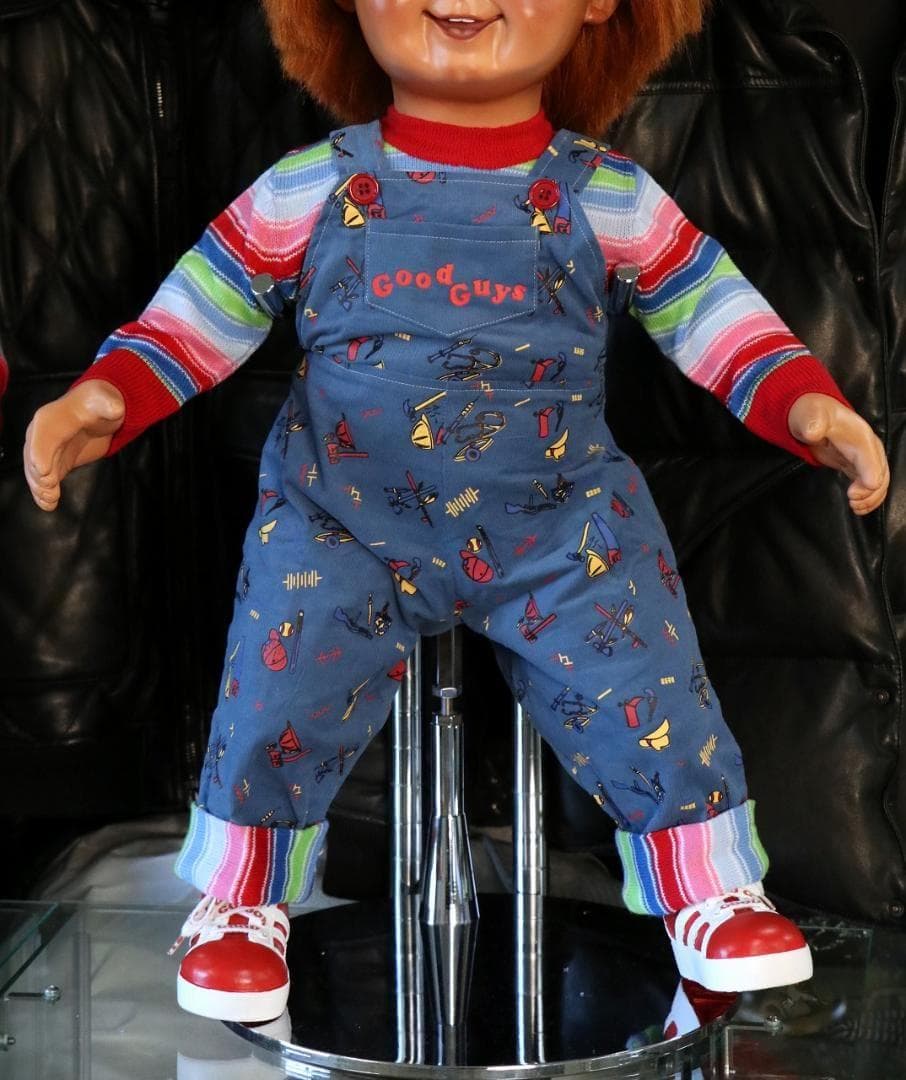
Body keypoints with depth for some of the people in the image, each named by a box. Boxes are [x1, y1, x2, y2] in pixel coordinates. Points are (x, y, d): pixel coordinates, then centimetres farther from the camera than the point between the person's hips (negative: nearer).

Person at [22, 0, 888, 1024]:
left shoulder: (607, 194, -1)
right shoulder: (310, 188, -1)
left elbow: (710, 305, 6)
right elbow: (203, 305, 5)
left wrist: (804, 401, -8)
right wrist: (103, 397, -9)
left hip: (562, 524, 1)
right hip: (343, 523, 0)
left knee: (648, 690, -11)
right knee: (279, 693, -14)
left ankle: (711, 893, 14)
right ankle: (239, 902, 12)